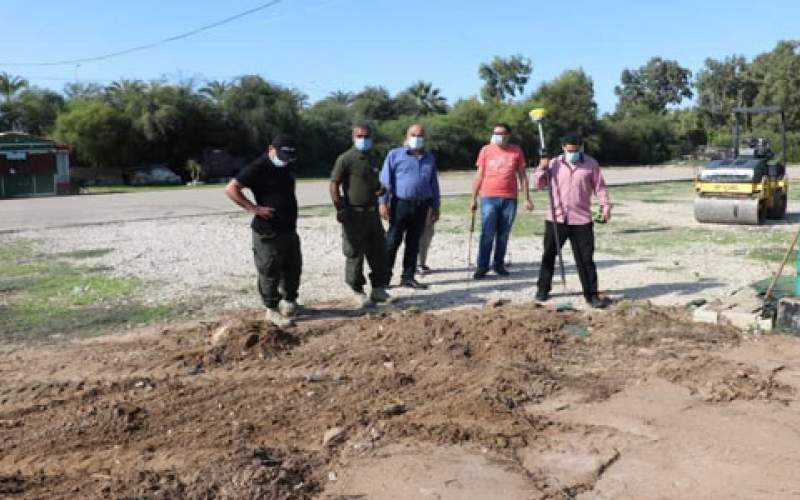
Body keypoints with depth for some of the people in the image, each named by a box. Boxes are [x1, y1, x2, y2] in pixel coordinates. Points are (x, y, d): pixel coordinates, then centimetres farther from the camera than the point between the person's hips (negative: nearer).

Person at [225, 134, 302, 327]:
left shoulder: (286, 167, 11)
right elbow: (231, 189, -18)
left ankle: (289, 300, 34)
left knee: (294, 268, 16)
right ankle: (272, 310, 12)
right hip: (268, 233, -8)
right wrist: (253, 208, -21)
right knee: (270, 272, 1)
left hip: (289, 229, 8)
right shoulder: (258, 168, -13)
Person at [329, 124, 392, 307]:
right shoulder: (346, 159, -9)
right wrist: (340, 209, -17)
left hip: (372, 212, 7)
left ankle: (378, 289, 21)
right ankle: (358, 292, 14)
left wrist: (380, 188, 1)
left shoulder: (373, 158, 13)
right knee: (355, 254, 1)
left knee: (379, 252, 10)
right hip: (354, 214, -7)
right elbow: (334, 184, -11)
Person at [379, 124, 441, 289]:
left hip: (421, 206, 4)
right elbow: (385, 180, -2)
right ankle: (384, 276, 8)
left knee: (413, 243, 8)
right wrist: (383, 202, -10)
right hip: (401, 204, -4)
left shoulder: (429, 158, 15)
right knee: (393, 241, -1)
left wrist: (435, 206, 14)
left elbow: (434, 184, 18)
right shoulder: (395, 155, 3)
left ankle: (408, 277, 16)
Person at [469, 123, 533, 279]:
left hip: (509, 199, 1)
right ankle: (482, 266, 2)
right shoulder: (486, 150, 5)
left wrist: (527, 198, 5)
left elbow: (522, 176, 9)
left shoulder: (516, 151, 6)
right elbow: (479, 176, 8)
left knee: (503, 234, 6)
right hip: (489, 198, -1)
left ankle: (499, 264, 16)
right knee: (487, 234, -5)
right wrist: (473, 198, 6)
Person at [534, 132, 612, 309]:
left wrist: (605, 205, -7)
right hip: (555, 219, 2)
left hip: (581, 221, -1)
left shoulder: (591, 164, 3)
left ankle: (591, 295, 7)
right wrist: (542, 168, -7)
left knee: (586, 259, 0)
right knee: (549, 255, 11)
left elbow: (599, 187, 4)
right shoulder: (554, 163, 6)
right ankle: (543, 289, 26)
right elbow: (540, 184, 9)